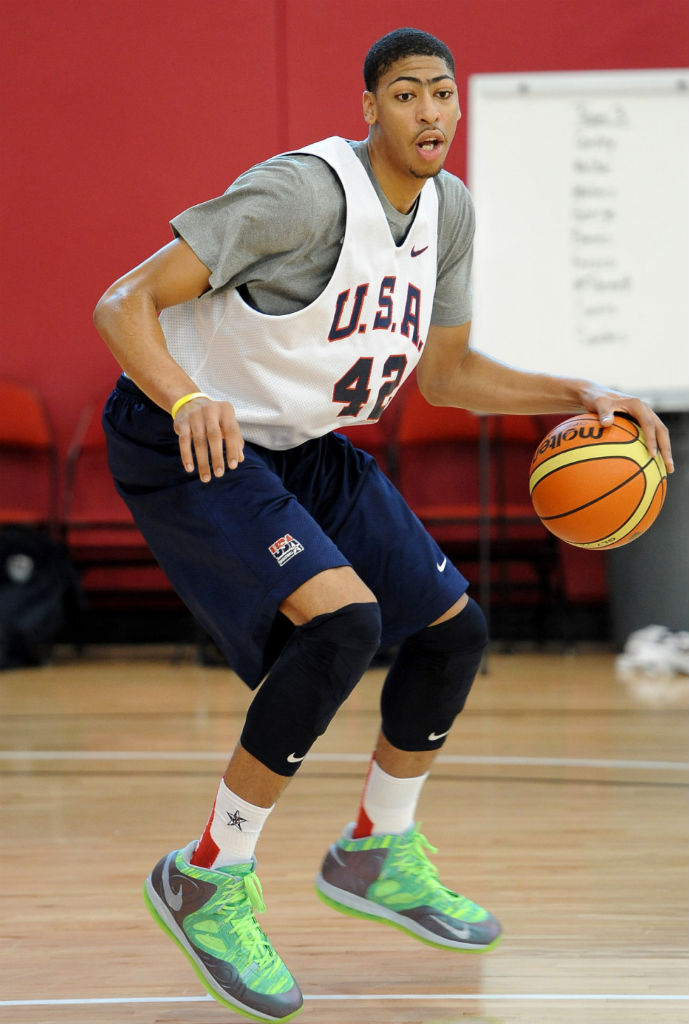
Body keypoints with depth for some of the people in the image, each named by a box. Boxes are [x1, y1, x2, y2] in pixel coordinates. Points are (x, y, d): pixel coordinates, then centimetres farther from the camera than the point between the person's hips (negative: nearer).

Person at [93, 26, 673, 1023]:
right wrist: (188, 401, -46)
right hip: (185, 445, -8)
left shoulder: (449, 207, -1)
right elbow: (123, 303, -28)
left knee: (453, 627, 9)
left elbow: (446, 374, 12)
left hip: (302, 448, 9)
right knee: (341, 620, -28)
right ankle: (209, 881, -14)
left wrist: (580, 396, 0)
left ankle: (378, 855, 31)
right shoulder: (307, 190, -26)